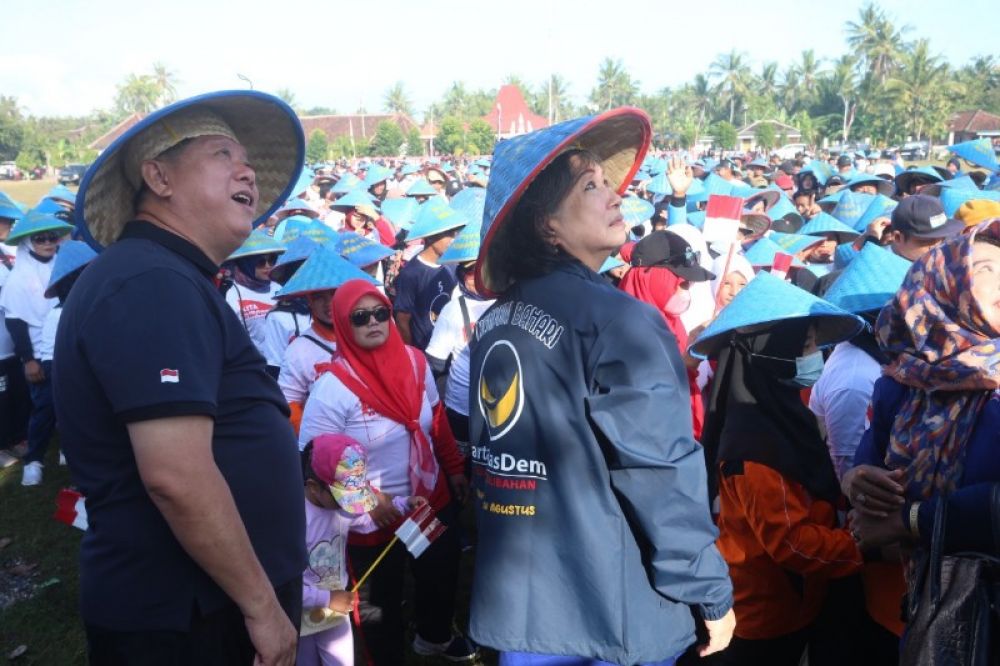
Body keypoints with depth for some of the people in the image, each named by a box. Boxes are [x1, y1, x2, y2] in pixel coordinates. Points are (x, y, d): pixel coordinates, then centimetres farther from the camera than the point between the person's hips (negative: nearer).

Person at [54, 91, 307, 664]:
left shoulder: (170, 282, 13)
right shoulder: (153, 283, -20)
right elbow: (176, 476, -29)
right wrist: (261, 605, -19)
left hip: (208, 604, 10)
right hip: (186, 619, -10)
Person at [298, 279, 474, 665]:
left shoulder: (414, 362, -5)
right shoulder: (333, 385, -21)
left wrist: (454, 469, 14)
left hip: (432, 500, 6)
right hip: (375, 518, -5)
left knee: (441, 575, 25)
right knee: (381, 600, 13)